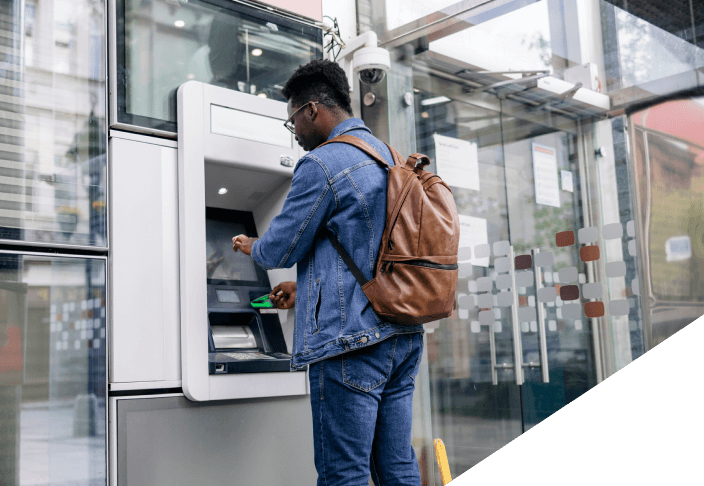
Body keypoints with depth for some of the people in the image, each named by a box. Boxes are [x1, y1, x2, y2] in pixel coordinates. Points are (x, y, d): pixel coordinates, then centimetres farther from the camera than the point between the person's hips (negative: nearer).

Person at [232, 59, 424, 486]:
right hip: (404, 337, 9)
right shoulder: (392, 159, 17)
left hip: (351, 340, -9)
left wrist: (250, 246, 17)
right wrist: (306, 285, 32)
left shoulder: (321, 165, -11)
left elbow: (281, 248, -6)